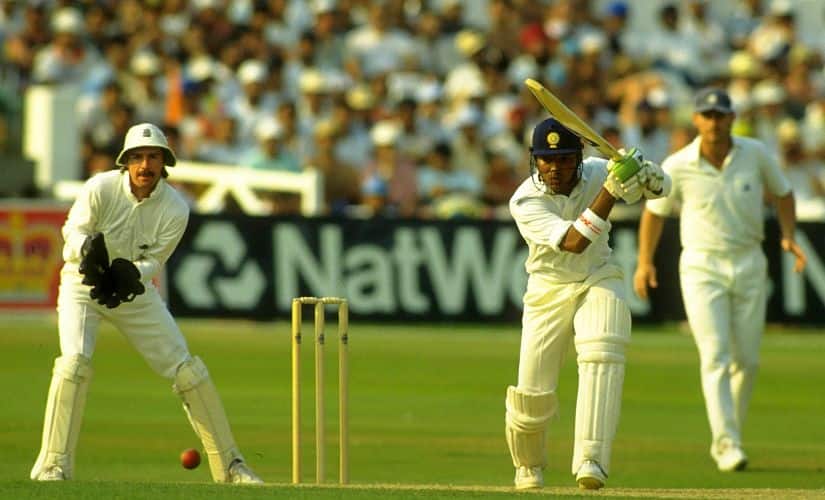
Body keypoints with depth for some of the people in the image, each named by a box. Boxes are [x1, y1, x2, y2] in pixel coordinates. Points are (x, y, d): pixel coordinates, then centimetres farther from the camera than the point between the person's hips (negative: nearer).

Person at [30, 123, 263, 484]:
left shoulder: (175, 210, -14)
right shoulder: (101, 189, -19)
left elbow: (154, 260, -13)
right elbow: (74, 232, -21)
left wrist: (131, 273, -35)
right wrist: (88, 248, -44)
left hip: (136, 292, 3)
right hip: (83, 284, -3)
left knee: (187, 370, 0)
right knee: (75, 361, -25)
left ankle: (228, 465, 10)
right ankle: (53, 465, -20)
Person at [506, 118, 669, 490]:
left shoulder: (597, 173, -10)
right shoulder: (525, 202, -21)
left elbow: (659, 187, -5)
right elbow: (574, 242, -32)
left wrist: (644, 173, -30)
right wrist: (610, 191, -38)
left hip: (599, 281, 1)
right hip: (548, 290, -1)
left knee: (601, 352, -29)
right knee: (532, 397, -3)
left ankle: (591, 461, -35)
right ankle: (528, 468, 30)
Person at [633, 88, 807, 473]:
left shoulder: (755, 154, -3)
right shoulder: (678, 167, -8)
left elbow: (782, 193, 12)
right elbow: (654, 211, 7)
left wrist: (788, 237, -2)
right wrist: (644, 262, 3)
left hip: (749, 266, 3)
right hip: (702, 268, -3)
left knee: (747, 360, 7)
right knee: (716, 357, -15)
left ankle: (729, 436, 26)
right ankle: (727, 445, -22)